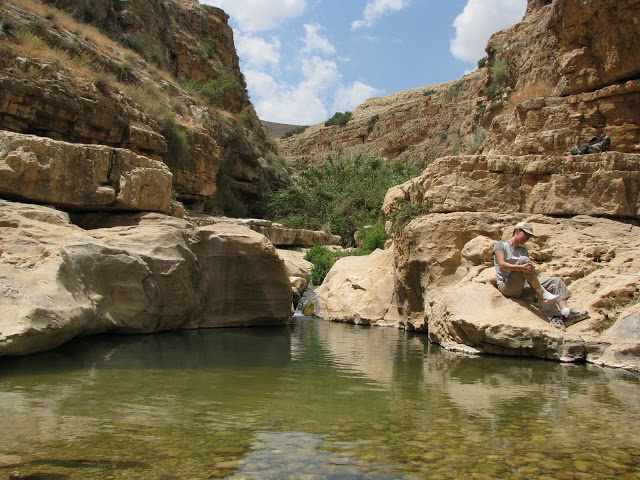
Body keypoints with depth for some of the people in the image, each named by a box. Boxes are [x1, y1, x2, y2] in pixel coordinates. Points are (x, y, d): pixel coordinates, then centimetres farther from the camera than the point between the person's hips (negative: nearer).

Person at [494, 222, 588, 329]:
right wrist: (521, 268, -27)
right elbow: (502, 265, -13)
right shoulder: (501, 244, 5)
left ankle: (566, 313, -28)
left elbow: (529, 268, 11)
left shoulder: (523, 251, 25)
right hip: (507, 286, -7)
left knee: (556, 281, -9)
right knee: (523, 259, -29)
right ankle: (542, 292, -28)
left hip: (523, 287, 7)